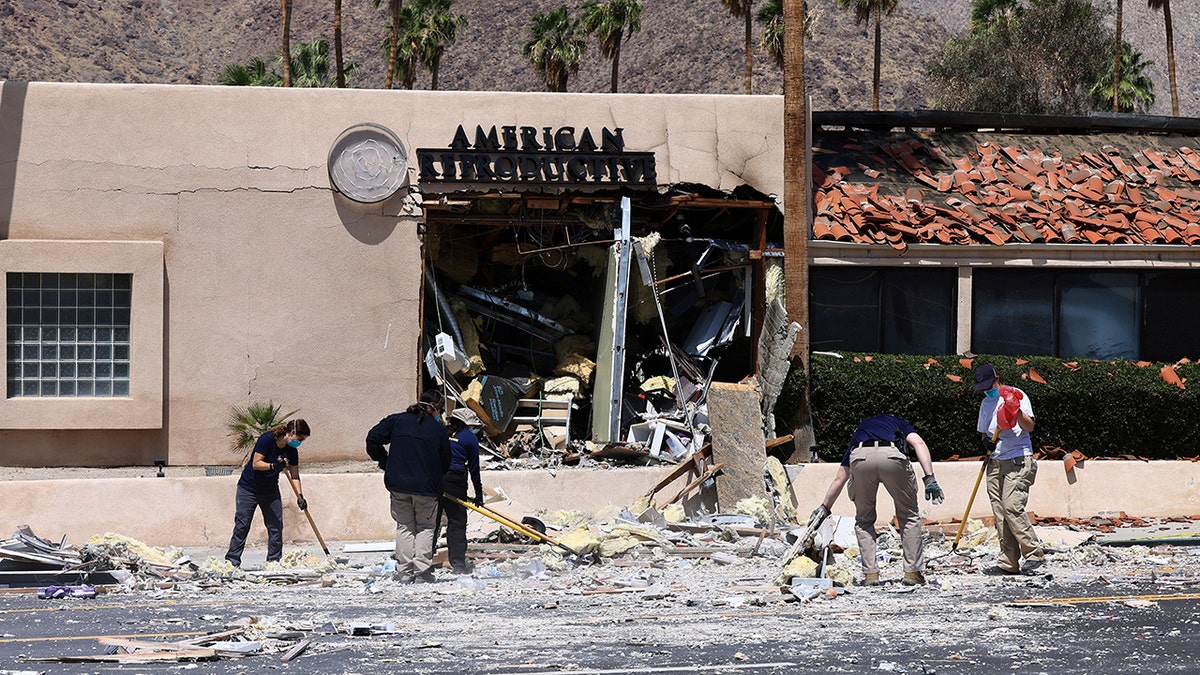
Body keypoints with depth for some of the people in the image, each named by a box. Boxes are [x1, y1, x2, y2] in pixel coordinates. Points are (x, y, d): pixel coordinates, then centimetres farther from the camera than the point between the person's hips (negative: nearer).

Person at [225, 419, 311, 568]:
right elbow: (256, 464, -24)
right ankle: (232, 560, -6)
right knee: (242, 525, -8)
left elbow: (294, 476, 2)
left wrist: (300, 495, -9)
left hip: (270, 491, 6)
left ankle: (274, 560, 5)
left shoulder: (292, 451, -3)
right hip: (249, 487, -6)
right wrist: (274, 466, -39)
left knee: (276, 526, -1)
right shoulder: (267, 439, -21)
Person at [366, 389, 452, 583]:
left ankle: (404, 572, 7)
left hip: (399, 483, 2)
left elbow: (373, 439, -1)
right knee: (425, 527, 11)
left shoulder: (397, 420, 5)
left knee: (404, 527, 13)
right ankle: (422, 570, -2)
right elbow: (445, 463, 5)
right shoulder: (438, 428, 1)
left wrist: (384, 462, 11)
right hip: (426, 487, -2)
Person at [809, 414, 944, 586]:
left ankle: (870, 573, 13)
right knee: (909, 517, 18)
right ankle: (913, 572, 15)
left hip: (861, 459, 1)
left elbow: (839, 478, 44)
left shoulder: (858, 432, 41)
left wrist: (825, 507, 55)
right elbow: (919, 443, 14)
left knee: (864, 520, 21)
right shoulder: (898, 423, 38)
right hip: (892, 456, -1)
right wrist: (930, 478, 7)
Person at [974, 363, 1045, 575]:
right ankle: (1008, 563, 2)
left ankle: (1034, 553, -12)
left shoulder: (1016, 395, -2)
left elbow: (1029, 426, -11)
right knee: (1000, 513, 1)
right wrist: (987, 441, 3)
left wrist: (1017, 411, -28)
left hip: (1018, 461, -7)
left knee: (1012, 507, -19)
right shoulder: (986, 403, 18)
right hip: (996, 462, 7)